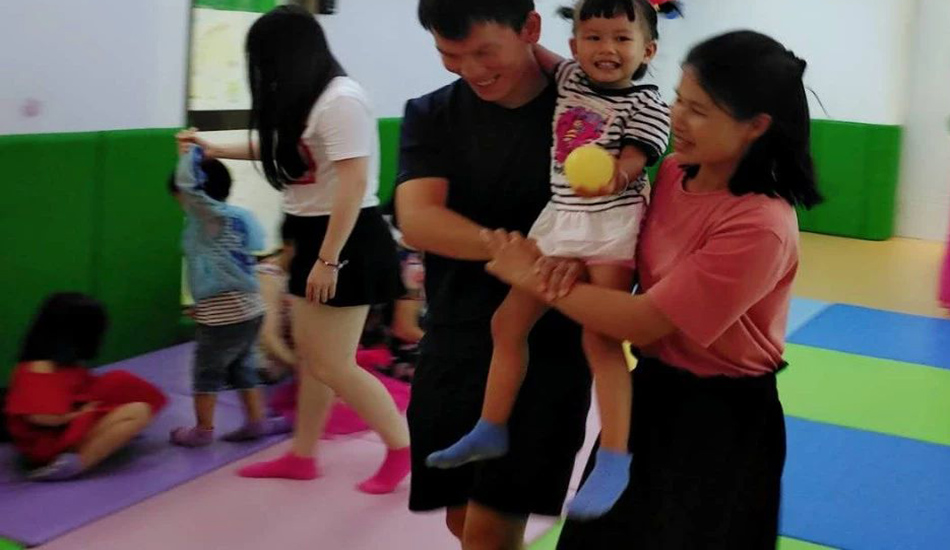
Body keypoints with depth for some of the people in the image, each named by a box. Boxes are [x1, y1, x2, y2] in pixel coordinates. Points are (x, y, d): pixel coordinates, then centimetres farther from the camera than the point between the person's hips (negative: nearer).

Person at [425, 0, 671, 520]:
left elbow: (631, 164, -19)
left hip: (613, 226, -7)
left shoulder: (647, 105, -9)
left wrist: (614, 177, -39)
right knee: (508, 321, 9)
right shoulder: (568, 77, 8)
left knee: (600, 338, -15)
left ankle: (614, 460, -11)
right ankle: (491, 429, 22)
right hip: (560, 220, 7)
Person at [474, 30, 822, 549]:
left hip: (721, 418, -7)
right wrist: (577, 260, -14)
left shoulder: (761, 225, -28)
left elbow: (642, 322, -25)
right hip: (651, 390, 7)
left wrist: (536, 280, -18)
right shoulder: (672, 173, -4)